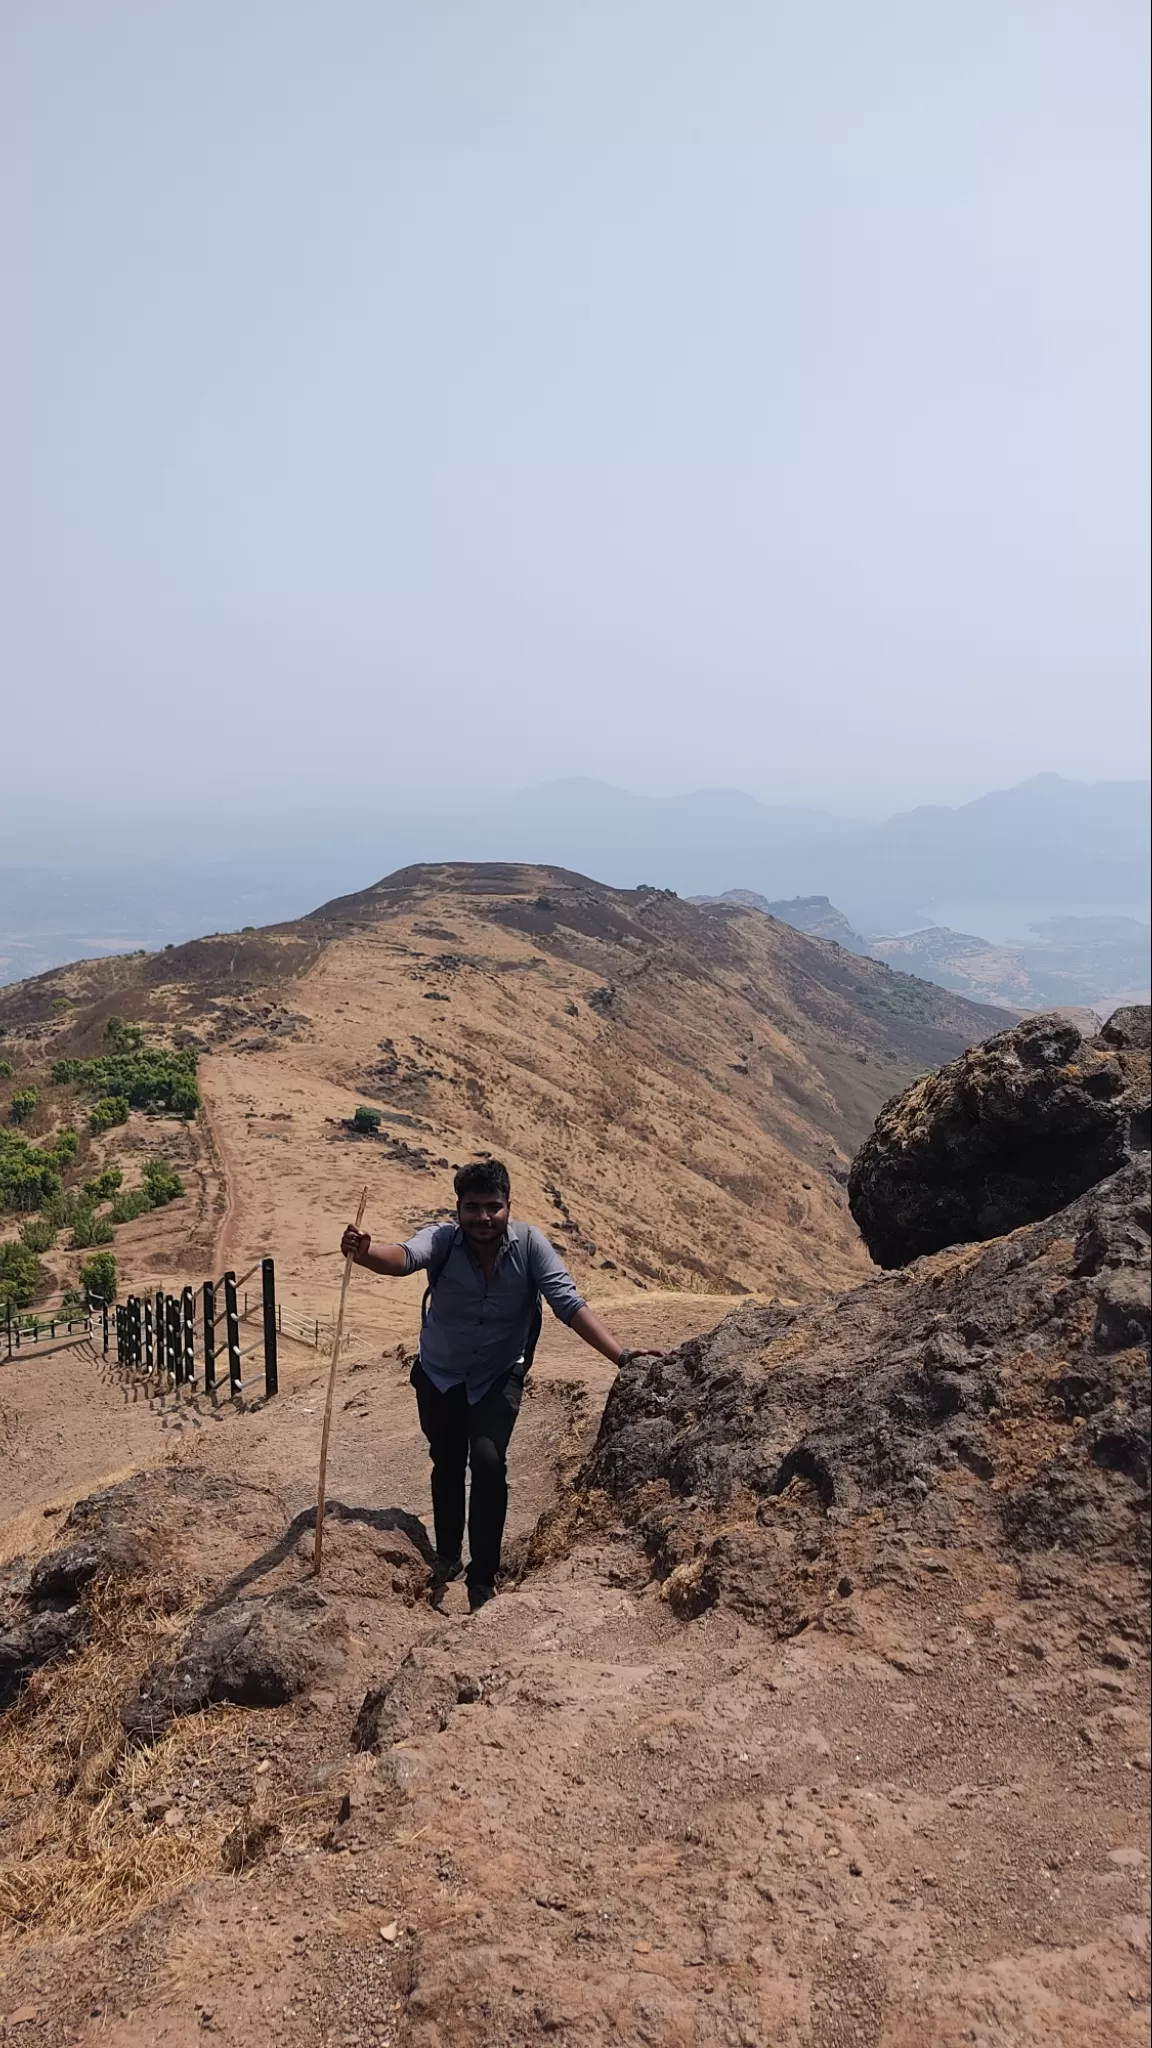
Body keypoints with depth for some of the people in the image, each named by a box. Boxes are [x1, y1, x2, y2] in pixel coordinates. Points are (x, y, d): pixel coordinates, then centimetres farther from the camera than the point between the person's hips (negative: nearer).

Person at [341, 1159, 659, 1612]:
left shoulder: (529, 1244, -25)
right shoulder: (442, 1239, -26)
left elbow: (570, 1305, -29)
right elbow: (405, 1257, -47)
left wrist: (622, 1356, -39)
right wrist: (364, 1254, -70)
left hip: (499, 1377, -1)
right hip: (439, 1375, 1)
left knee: (488, 1461, -19)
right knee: (447, 1464, 18)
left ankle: (483, 1580, -4)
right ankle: (448, 1556, 44)